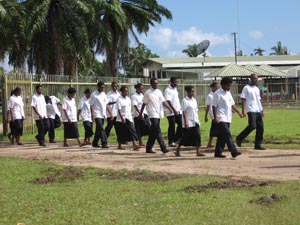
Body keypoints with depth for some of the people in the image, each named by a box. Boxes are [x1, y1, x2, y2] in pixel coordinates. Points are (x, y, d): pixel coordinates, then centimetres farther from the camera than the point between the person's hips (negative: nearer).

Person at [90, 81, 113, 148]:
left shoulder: (104, 94, 13)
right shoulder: (94, 95, -6)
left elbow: (106, 105, 15)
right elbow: (91, 105, -8)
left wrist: (110, 113, 9)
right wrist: (93, 115, -16)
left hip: (103, 115, 7)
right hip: (97, 115, -7)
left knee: (98, 129, 12)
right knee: (101, 129, -14)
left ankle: (95, 143, 22)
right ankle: (104, 143, -17)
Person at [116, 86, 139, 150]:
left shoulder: (128, 99, 10)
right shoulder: (119, 99, -9)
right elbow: (119, 110, -14)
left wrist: (130, 117, 13)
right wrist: (122, 118, -20)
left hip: (128, 118, 5)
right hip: (121, 119, -5)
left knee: (132, 130, -9)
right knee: (121, 133, 4)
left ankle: (134, 145, -16)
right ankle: (119, 145, 19)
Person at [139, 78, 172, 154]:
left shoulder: (159, 92, 11)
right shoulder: (147, 93, -4)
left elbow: (163, 101, 5)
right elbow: (144, 104, 1)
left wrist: (169, 108, -11)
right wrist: (140, 114, 3)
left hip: (159, 114, 6)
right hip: (152, 114, -6)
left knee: (153, 132, 10)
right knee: (157, 131, -13)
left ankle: (149, 148, 18)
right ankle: (163, 148, -17)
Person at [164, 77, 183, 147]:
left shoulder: (175, 89, 14)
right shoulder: (168, 90, -11)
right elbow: (168, 101, -19)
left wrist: (179, 109, 15)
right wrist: (174, 110, -25)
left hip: (178, 111, 8)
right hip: (171, 112, -8)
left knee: (181, 125, 6)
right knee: (172, 127, -1)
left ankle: (177, 138, 19)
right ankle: (171, 142, 6)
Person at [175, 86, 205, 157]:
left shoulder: (194, 100, 11)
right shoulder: (185, 101, -8)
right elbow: (184, 112, -11)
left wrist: (198, 120, 12)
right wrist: (185, 123, -16)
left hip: (195, 121, 6)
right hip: (188, 122, -6)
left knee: (197, 136, -4)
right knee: (186, 136, 1)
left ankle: (198, 152, -3)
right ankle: (177, 150, 18)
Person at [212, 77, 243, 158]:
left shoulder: (228, 93, 17)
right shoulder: (218, 94, -9)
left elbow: (232, 105, 23)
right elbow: (214, 106, -11)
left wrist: (239, 113, 15)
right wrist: (215, 117, -17)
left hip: (227, 119, 9)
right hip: (221, 119, -9)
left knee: (222, 136, 10)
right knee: (227, 135, -15)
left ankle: (218, 152, 15)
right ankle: (234, 152, -21)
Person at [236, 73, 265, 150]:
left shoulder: (257, 89, 19)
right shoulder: (246, 88, -2)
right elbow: (243, 100, -6)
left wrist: (262, 110, 17)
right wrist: (243, 111, -13)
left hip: (258, 111, 7)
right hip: (251, 110, -7)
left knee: (260, 127, 1)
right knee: (252, 126, -19)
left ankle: (258, 145, 7)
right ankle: (239, 138, -1)